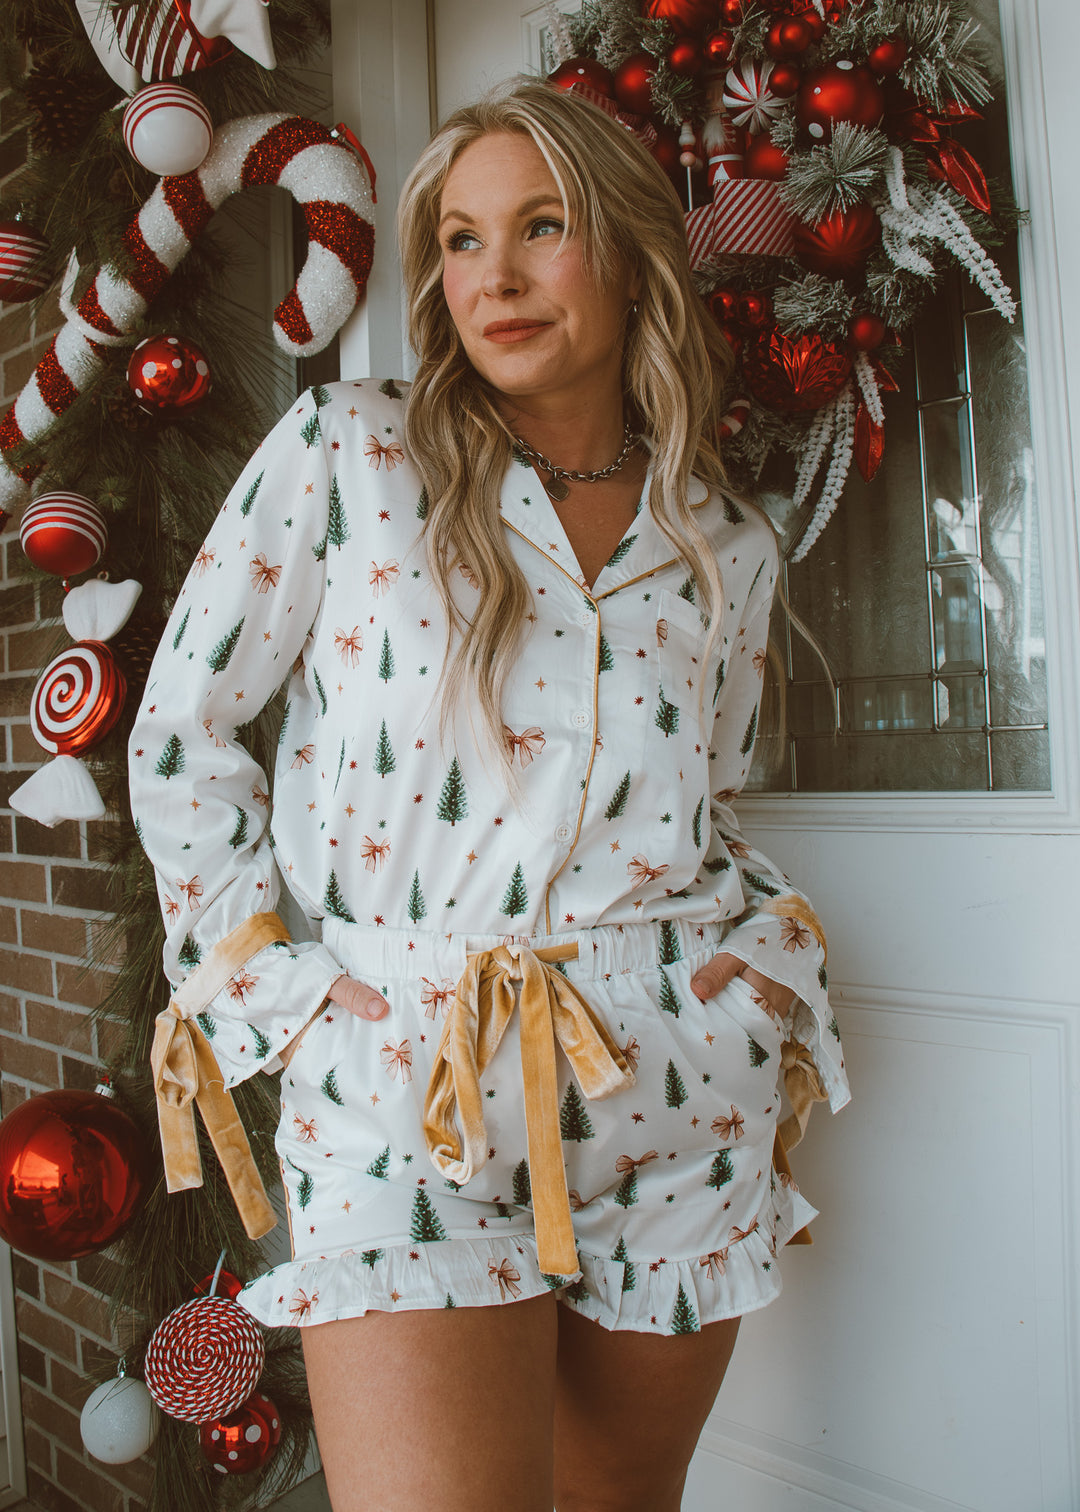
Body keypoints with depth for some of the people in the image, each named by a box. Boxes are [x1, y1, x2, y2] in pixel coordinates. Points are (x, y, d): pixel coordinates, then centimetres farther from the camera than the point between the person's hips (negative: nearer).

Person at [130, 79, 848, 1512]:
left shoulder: (727, 548, 7)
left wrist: (769, 963, 3)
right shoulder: (344, 451, -2)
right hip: (400, 1082, -2)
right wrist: (267, 975, -4)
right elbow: (181, 732, 0)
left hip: (680, 1090, 4)